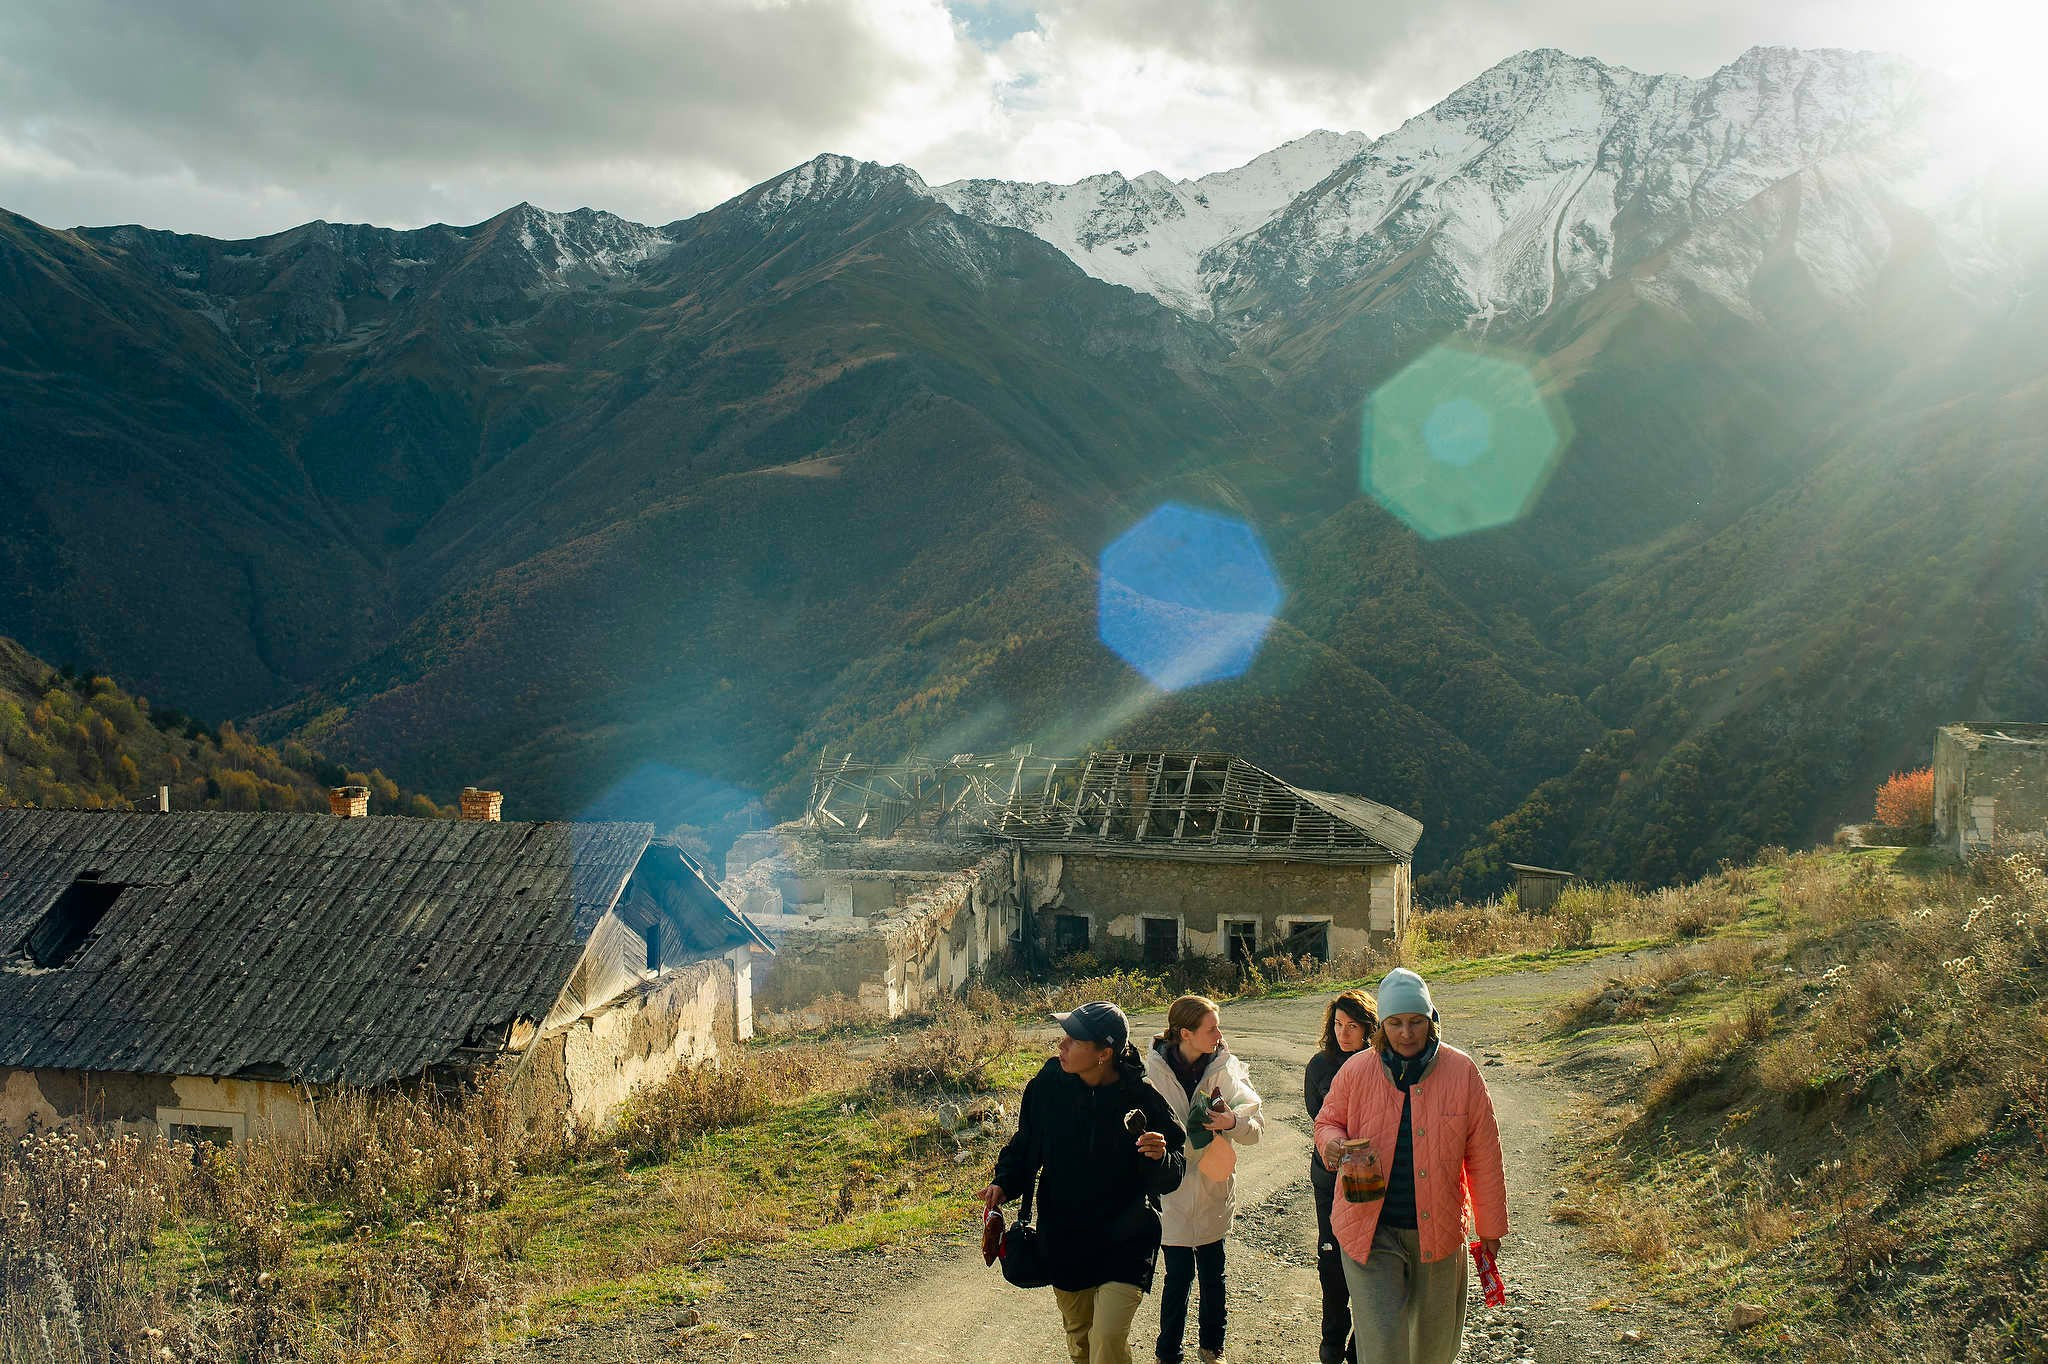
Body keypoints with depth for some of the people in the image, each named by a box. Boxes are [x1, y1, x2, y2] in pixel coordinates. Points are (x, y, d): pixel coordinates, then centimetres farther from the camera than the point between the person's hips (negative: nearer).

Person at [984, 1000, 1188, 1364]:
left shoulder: (1142, 1098, -18)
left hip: (1125, 1242, -4)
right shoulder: (1048, 1085, -9)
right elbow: (1025, 1144, 7)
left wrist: (1160, 1158, -32)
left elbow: (1170, 1179, -11)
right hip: (1064, 1237, 4)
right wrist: (1004, 1183, -9)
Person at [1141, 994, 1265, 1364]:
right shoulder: (1153, 1070, -10)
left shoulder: (1225, 1067, -5)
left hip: (1213, 1190, 2)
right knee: (1179, 1274, 1)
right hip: (1173, 1191, -2)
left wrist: (1234, 1121, -29)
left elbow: (1257, 1124, -8)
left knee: (1212, 1272, 13)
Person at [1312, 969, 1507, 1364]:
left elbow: (1483, 1154, 2)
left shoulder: (1461, 1071, -5)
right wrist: (1331, 1142, -14)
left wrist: (1490, 1226, 6)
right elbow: (1328, 1121, 11)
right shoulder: (1355, 1071, -5)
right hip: (1370, 1231, -1)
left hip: (1439, 1230, 1)